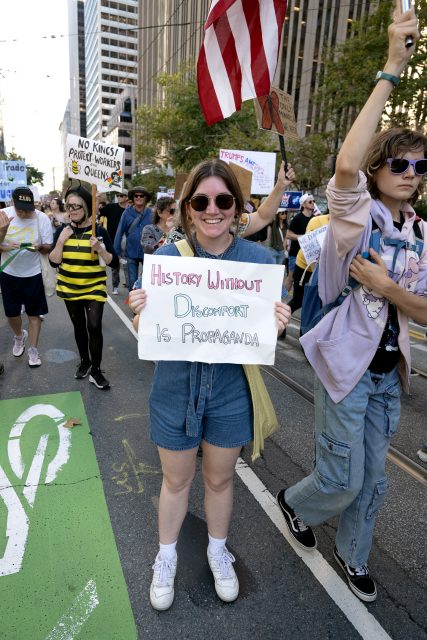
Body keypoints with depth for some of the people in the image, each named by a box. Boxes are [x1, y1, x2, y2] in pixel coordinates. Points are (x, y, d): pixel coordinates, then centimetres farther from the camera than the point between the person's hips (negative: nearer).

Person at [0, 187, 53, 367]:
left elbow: (49, 247, -7)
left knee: (34, 313, 8)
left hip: (33, 273, -1)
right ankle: (19, 336, 45)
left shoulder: (42, 218, -14)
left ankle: (33, 350, 23)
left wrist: (39, 247, -29)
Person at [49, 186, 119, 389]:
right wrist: (60, 241, -18)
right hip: (70, 288, 3)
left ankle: (95, 370, 4)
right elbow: (54, 262, -6)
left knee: (94, 327, -11)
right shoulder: (62, 230, -2)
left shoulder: (99, 231, -8)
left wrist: (99, 249, -25)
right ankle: (84, 361, 34)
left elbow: (114, 262, -10)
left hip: (94, 288, -3)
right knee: (79, 326, 14)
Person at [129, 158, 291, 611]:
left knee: (220, 478, 22)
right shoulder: (165, 256, -10)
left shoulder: (259, 259, -9)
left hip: (230, 392, 1)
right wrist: (140, 311, -26)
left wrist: (276, 326, -24)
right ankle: (167, 555, 49)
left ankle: (218, 550, 51)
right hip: (175, 390, 0)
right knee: (176, 479, 20)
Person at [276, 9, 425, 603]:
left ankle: (353, 556, 44)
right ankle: (294, 502, 38)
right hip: (346, 362, -6)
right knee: (343, 479, 3)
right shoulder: (356, 214, -9)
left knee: (373, 478, 18)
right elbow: (346, 164, -32)